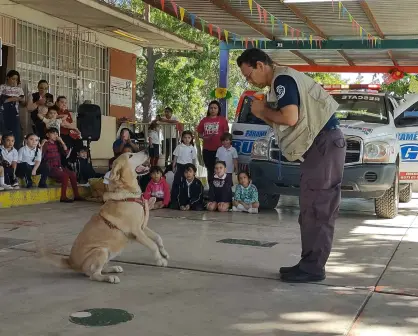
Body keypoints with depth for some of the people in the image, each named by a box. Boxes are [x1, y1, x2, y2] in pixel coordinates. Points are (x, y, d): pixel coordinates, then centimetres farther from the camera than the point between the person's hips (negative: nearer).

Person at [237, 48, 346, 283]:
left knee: (316, 207, -10)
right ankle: (310, 264, 14)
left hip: (325, 142, -11)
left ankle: (313, 267, -7)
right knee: (314, 208, 10)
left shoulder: (283, 79, -11)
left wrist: (264, 110, -7)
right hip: (319, 144, 11)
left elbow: (290, 118, -24)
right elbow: (283, 123, 20)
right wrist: (263, 114, 6)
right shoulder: (282, 82, 20)